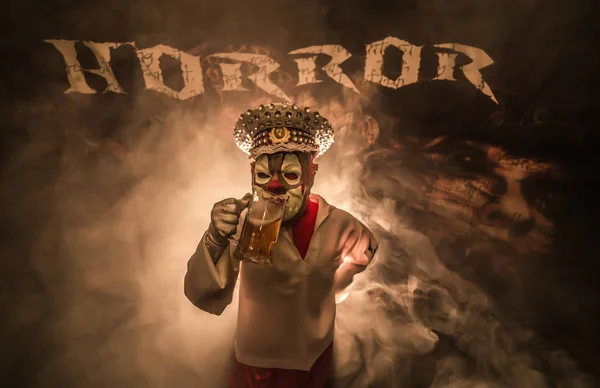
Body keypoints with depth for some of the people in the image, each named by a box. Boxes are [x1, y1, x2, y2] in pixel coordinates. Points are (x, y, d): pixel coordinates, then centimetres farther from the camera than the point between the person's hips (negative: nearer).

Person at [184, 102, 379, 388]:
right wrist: (215, 241, -42)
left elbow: (365, 249, 4)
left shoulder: (336, 225, -18)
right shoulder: (242, 224, -23)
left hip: (314, 357, 2)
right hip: (254, 360, -1)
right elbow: (204, 299, -26)